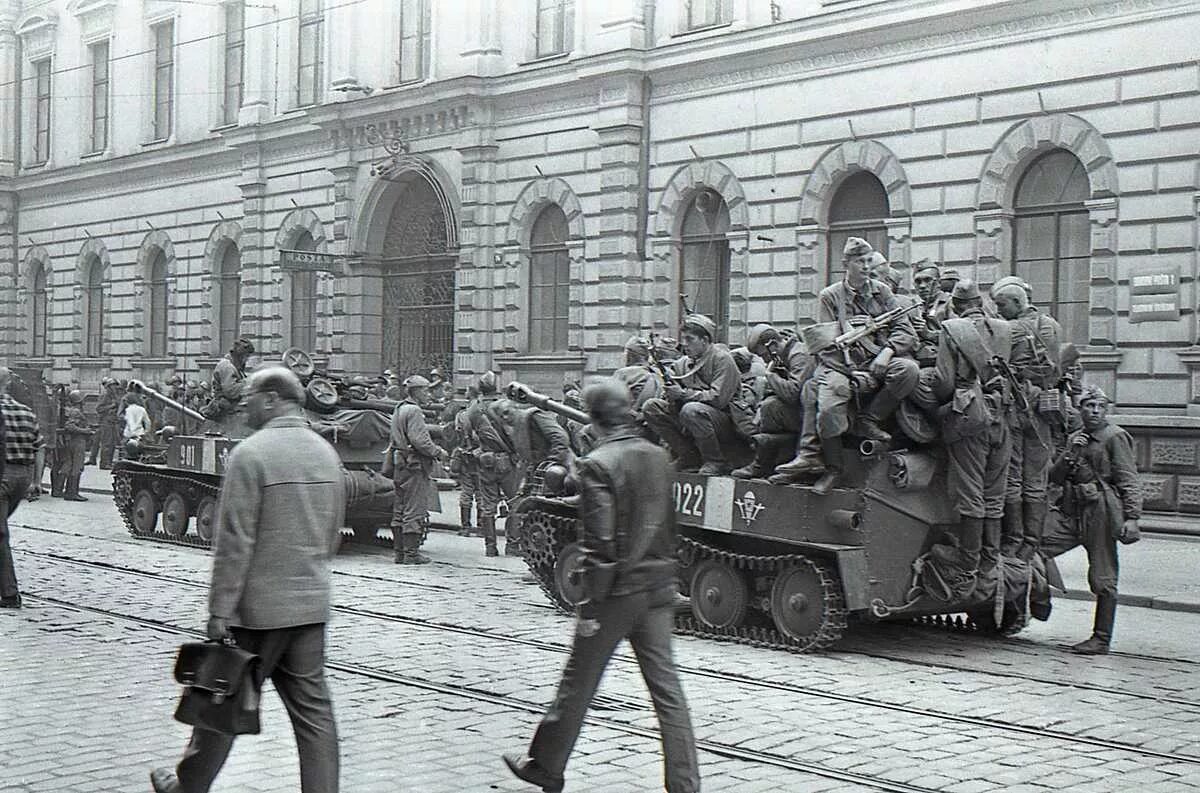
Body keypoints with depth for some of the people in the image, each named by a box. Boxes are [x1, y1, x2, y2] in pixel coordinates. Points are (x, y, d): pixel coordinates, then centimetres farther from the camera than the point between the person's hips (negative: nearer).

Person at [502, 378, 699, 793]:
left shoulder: (598, 464, -15)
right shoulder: (658, 457, 6)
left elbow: (600, 537, -19)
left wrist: (592, 588, -13)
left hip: (616, 590, -5)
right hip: (658, 587, 6)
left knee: (578, 683, 9)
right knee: (666, 686, 7)